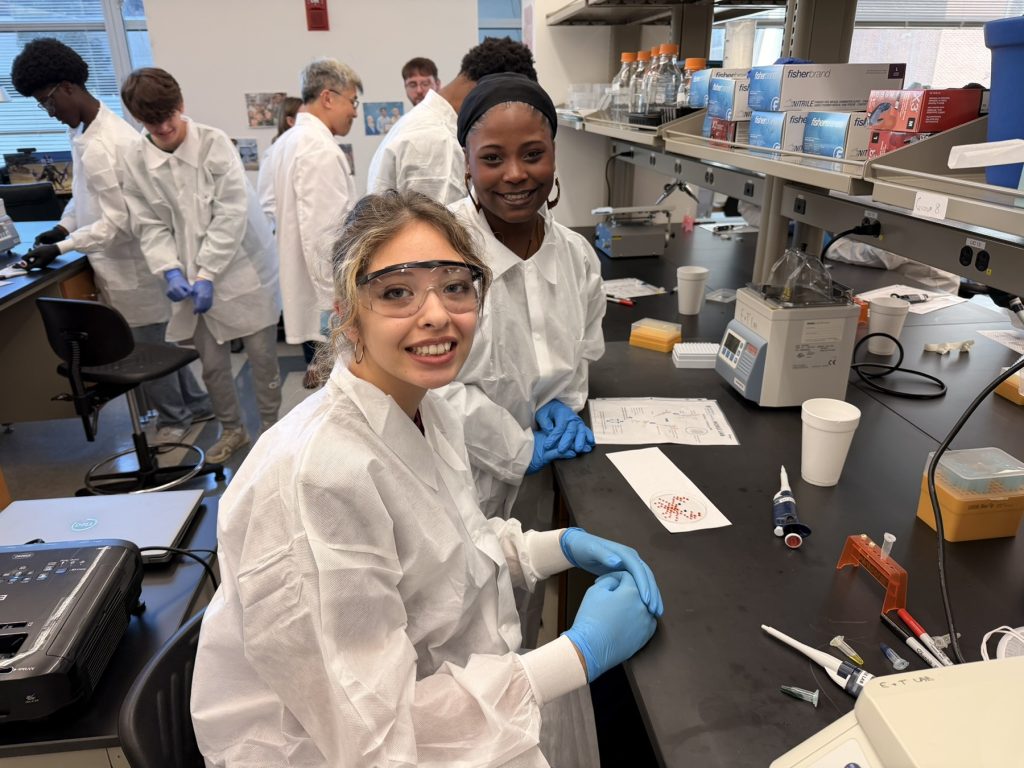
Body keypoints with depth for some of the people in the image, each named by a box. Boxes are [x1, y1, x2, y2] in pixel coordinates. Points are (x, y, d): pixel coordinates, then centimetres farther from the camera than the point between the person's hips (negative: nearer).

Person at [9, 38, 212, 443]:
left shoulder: (101, 146, -24)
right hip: (124, 262, 9)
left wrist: (59, 249, -18)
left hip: (129, 266, -9)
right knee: (149, 342, 18)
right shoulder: (86, 129, 5)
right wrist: (64, 226, 7)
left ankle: (173, 416, 26)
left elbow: (118, 222, -24)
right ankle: (195, 403, 33)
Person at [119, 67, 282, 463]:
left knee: (262, 357, 5)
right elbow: (150, 225, 3)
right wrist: (171, 271, -14)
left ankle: (271, 427, 26)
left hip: (241, 268, -3)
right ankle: (231, 429, 32)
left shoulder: (214, 142, -10)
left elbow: (231, 213, -14)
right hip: (191, 279, 3)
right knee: (211, 364, 10)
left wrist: (207, 274, -16)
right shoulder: (136, 161, 0)